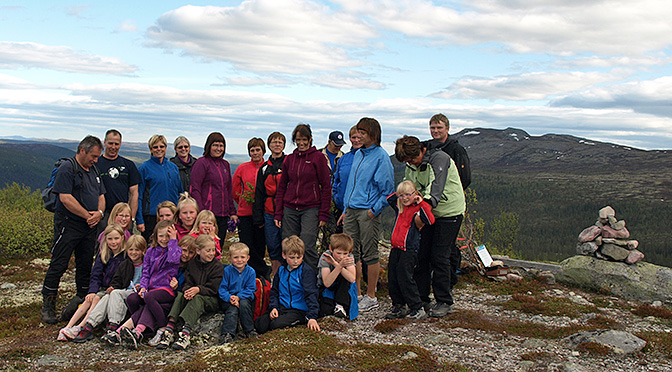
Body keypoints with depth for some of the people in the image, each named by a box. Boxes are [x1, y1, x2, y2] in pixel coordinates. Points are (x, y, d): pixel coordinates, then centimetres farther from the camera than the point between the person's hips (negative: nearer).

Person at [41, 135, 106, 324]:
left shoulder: (94, 171, 17)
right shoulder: (67, 168, -9)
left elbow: (101, 195, 19)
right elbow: (65, 198, -17)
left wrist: (99, 212, -2)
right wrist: (87, 215, -13)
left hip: (90, 226, 7)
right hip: (68, 225, -7)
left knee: (85, 266, 12)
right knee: (58, 265, -5)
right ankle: (48, 306, 2)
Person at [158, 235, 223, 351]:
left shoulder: (217, 266, -4)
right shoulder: (192, 263, 10)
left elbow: (213, 289, -10)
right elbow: (188, 283, 4)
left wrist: (198, 289, -28)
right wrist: (187, 290, -20)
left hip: (212, 300, -5)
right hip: (193, 295, 5)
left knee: (197, 298, -35)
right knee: (180, 295, -24)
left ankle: (185, 334, -53)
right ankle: (169, 331, -37)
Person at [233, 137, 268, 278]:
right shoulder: (242, 168, 6)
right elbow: (235, 190, 13)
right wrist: (244, 200, 9)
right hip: (245, 213, 1)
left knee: (260, 245, 4)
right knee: (246, 245, -5)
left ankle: (257, 274, 17)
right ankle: (264, 270, 6)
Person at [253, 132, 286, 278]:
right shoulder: (265, 168, 14)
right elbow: (259, 194, 15)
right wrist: (258, 218, 10)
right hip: (269, 213, 4)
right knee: (272, 245, 6)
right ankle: (275, 272, 17)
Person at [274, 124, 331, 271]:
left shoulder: (318, 157, 0)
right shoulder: (289, 159, 13)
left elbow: (326, 186, -1)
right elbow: (281, 187, 16)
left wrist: (323, 213, -7)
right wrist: (278, 213, 9)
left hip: (311, 209, -4)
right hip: (290, 209, 4)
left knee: (307, 246, -14)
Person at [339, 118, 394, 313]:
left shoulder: (381, 156, -8)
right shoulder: (358, 154, 15)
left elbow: (387, 189, -9)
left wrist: (375, 210, -13)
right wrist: (345, 210, 17)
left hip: (368, 211, -7)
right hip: (351, 209, 7)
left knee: (370, 254, 0)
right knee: (351, 252, 8)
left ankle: (371, 297, 10)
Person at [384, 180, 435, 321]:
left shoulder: (419, 208, -7)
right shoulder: (400, 207, 14)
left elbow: (430, 220, -23)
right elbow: (389, 198, 30)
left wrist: (422, 203, -21)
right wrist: (398, 193, 15)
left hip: (409, 250, -8)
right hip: (396, 248, 8)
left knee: (404, 278, -11)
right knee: (392, 279, 8)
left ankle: (418, 309, -3)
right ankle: (399, 307, 20)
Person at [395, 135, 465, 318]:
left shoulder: (439, 158, -20)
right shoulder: (411, 165, 4)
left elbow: (436, 186, -33)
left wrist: (427, 202, -46)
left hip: (449, 212, -7)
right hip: (427, 213, 7)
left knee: (440, 257, -7)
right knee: (421, 255, 4)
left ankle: (444, 301, 5)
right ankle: (421, 298, 16)